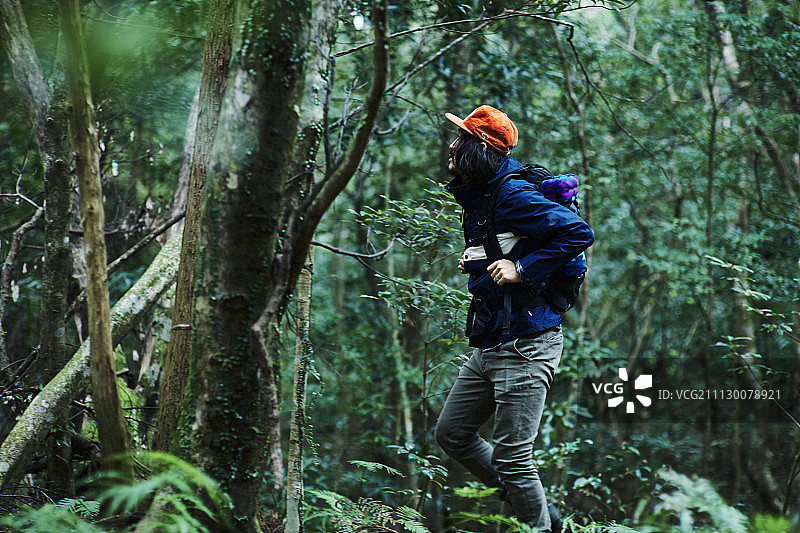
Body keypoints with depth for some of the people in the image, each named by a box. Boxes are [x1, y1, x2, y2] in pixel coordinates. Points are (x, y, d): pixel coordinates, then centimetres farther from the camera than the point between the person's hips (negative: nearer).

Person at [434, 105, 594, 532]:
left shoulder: (513, 196, -15)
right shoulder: (476, 198, 15)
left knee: (510, 457, -7)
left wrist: (522, 270, -21)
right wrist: (473, 262, 13)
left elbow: (578, 233, -22)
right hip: (489, 345, 11)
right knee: (451, 433, 15)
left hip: (524, 344, -11)